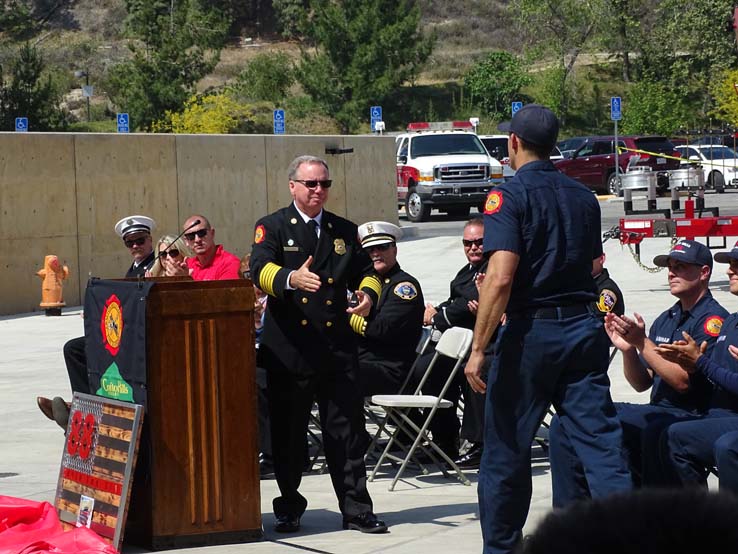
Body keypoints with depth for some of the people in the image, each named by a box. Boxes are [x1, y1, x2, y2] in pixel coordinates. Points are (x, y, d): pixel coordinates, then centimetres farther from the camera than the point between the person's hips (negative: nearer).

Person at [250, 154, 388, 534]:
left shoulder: (344, 231, 16)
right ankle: (289, 510, 17)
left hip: (338, 348, 3)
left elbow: (366, 271, 17)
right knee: (288, 435, 4)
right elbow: (261, 270, -13)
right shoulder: (272, 228, 4)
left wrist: (368, 294, -8)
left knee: (347, 432, 1)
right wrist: (291, 278, -35)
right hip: (289, 349, -3)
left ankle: (356, 510, 6)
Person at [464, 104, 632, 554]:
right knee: (601, 442, 1)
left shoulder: (509, 196, -8)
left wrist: (479, 348, -16)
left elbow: (500, 278, -18)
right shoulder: (584, 197, 11)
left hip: (531, 331, -5)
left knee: (507, 448, 8)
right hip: (585, 327, 5)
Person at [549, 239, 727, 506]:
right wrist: (628, 349, -2)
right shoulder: (666, 319, 18)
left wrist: (642, 343, -18)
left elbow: (684, 381, -17)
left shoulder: (712, 319, -8)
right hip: (657, 411, 8)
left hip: (690, 415, -8)